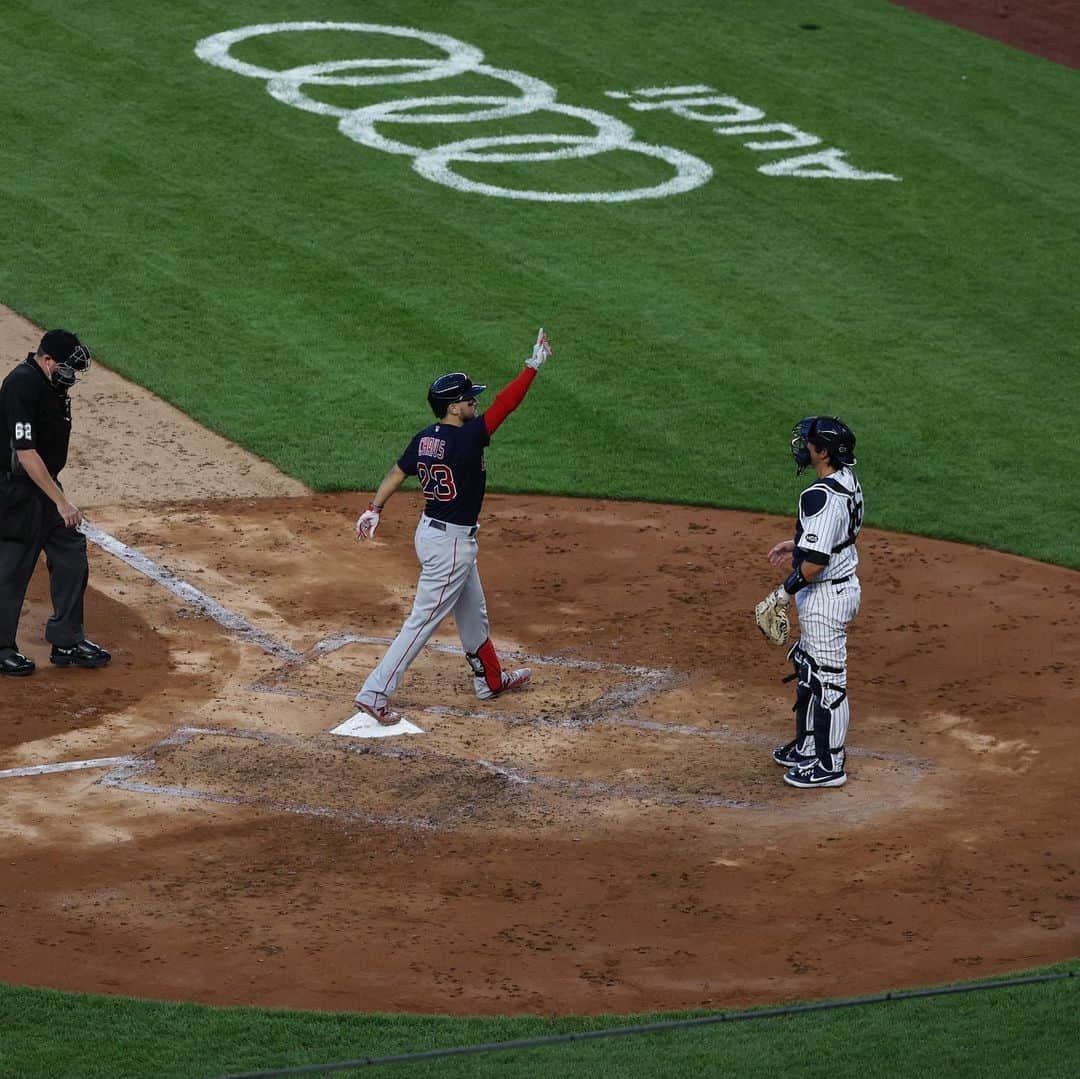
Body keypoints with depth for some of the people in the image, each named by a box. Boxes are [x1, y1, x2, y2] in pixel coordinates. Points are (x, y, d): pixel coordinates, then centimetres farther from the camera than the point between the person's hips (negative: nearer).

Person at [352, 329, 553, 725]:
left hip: (431, 531, 10)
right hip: (451, 543, -10)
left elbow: (397, 472, 2)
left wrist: (374, 509, 5)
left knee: (473, 613, 25)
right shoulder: (466, 439, -24)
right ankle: (375, 693, -6)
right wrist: (534, 365, -20)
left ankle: (491, 679, 42)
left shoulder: (424, 438, 0)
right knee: (423, 621, -5)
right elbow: (504, 405, -24)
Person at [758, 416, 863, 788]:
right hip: (845, 584, 11)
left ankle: (830, 766, 10)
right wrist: (798, 545, 20)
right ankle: (808, 747, 36)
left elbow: (816, 560, -28)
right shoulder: (847, 480, 4)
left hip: (826, 595, -11)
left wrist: (785, 591, -17)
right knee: (808, 670, 23)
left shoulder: (821, 496, -27)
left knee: (827, 680, 0)